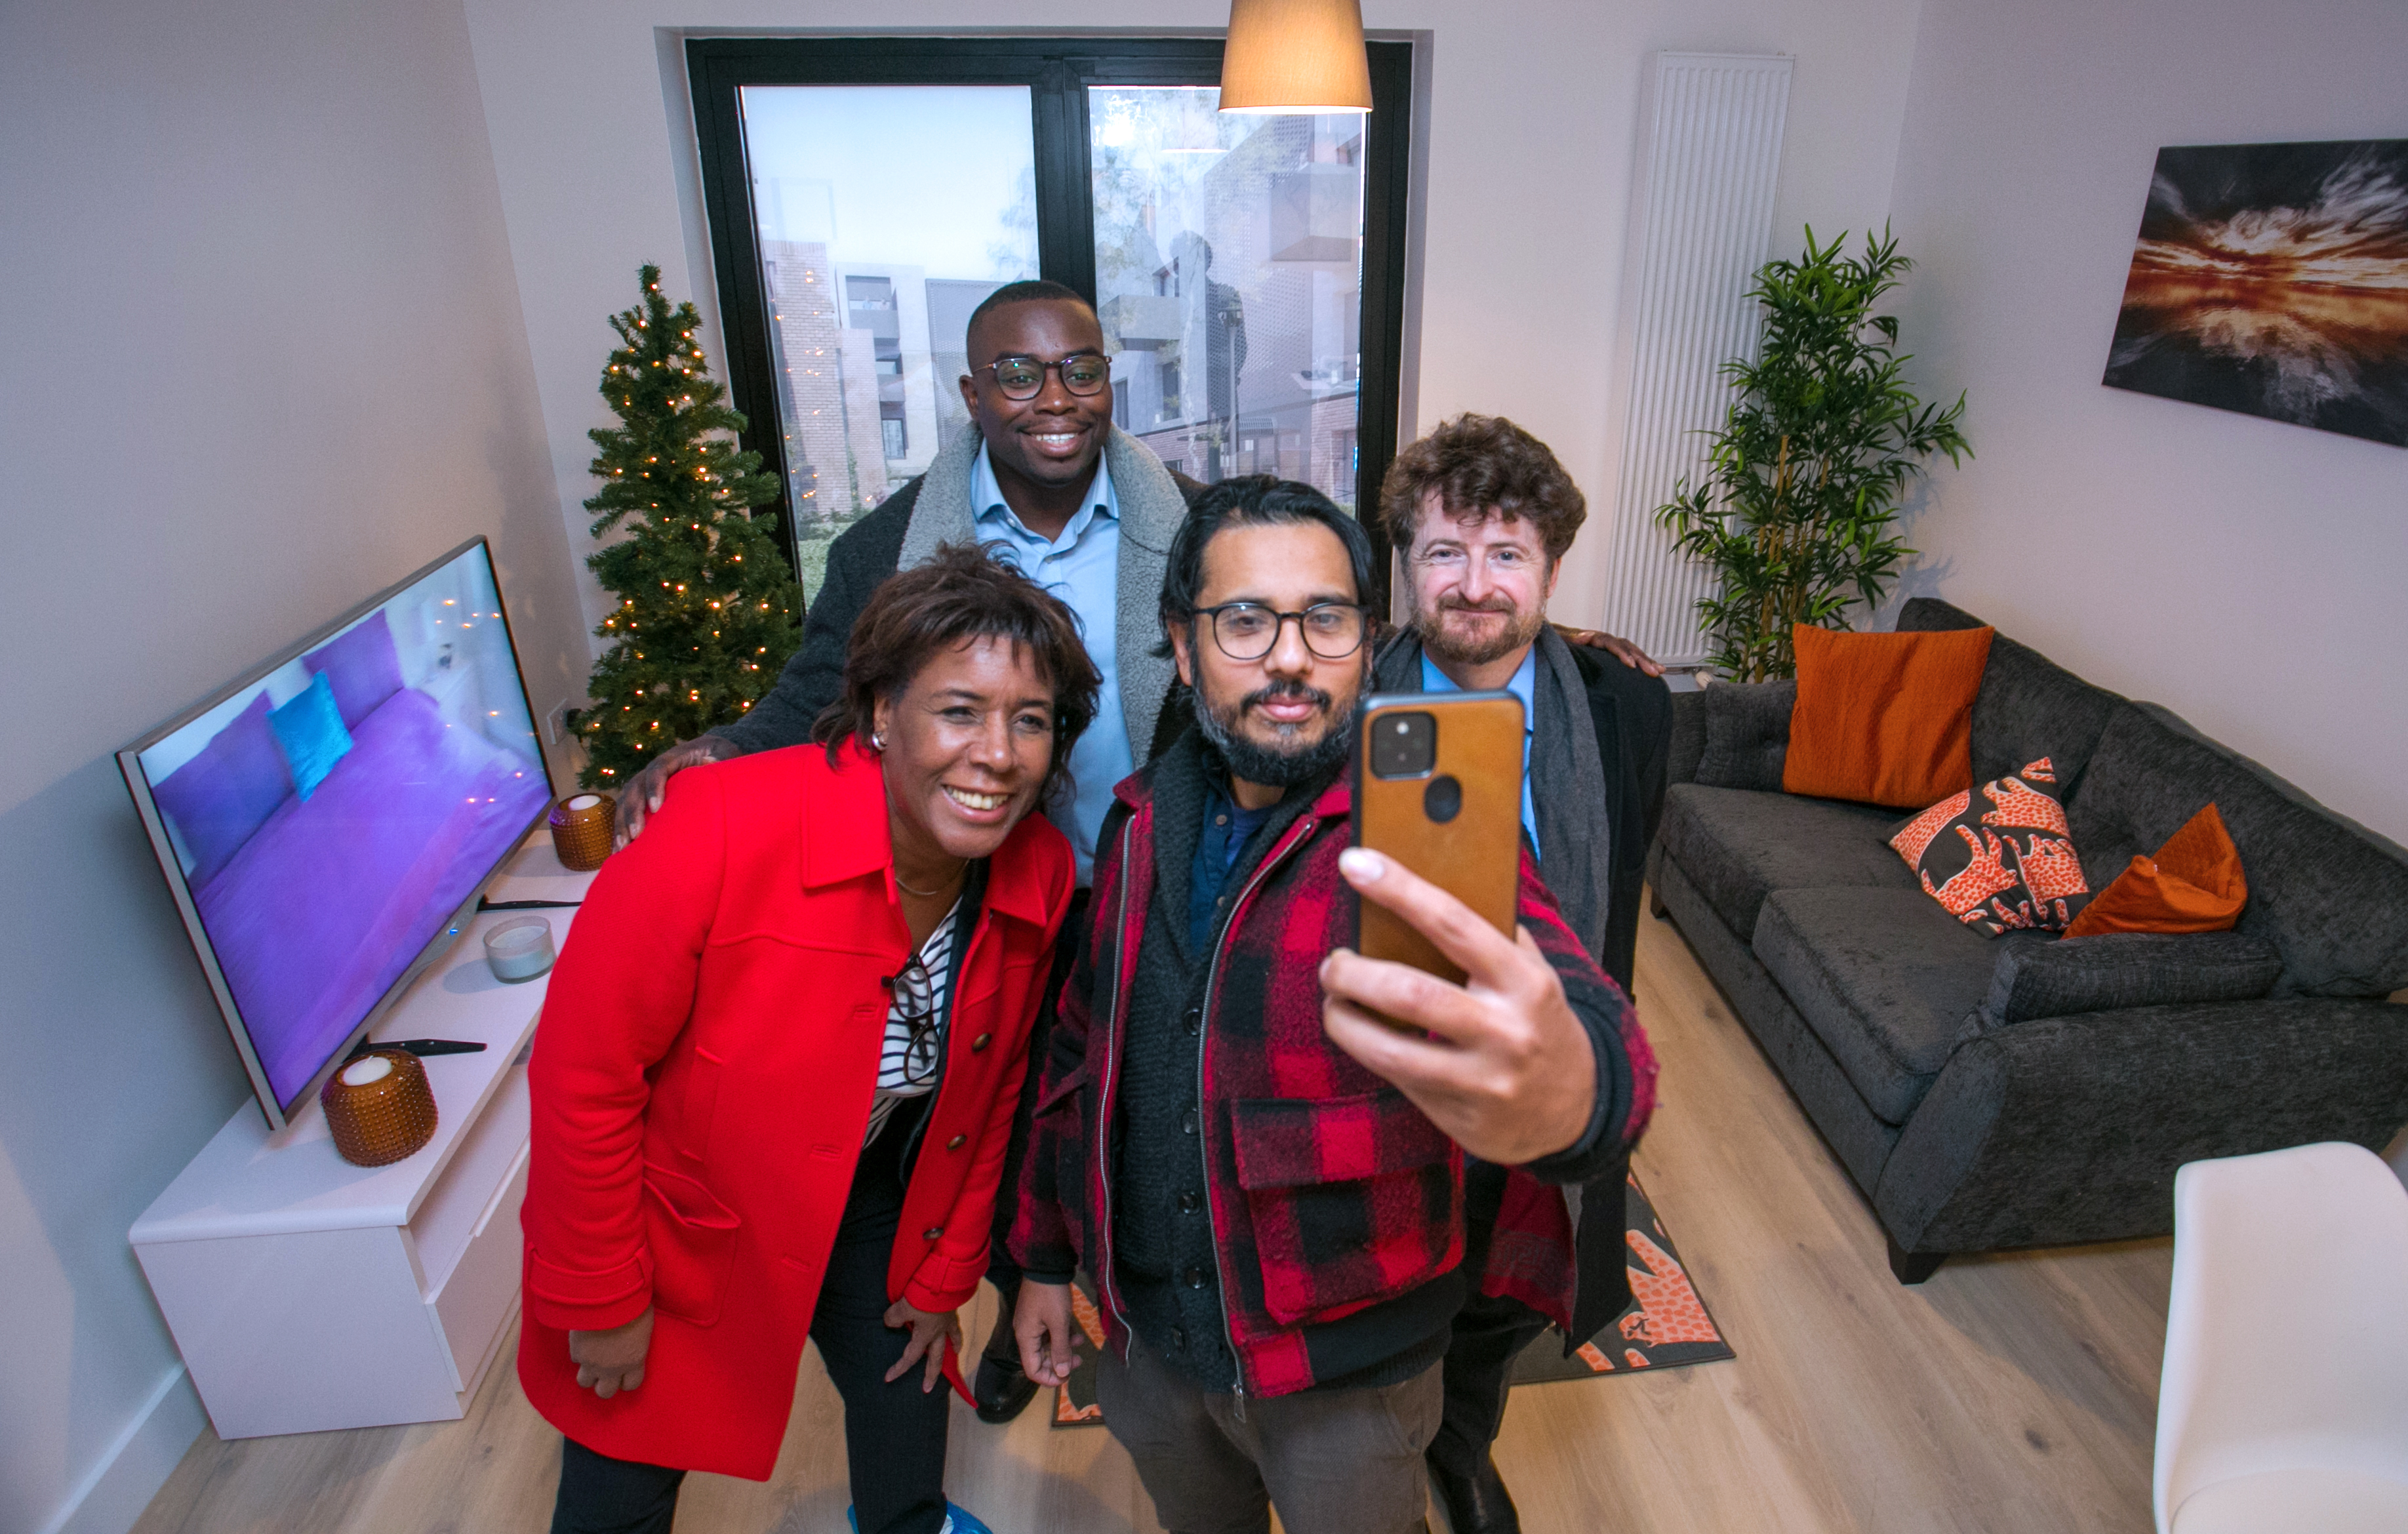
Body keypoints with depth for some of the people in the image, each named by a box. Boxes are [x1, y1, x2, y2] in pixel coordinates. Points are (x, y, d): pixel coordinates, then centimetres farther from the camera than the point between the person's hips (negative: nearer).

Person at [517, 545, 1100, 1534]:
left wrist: (947, 1273, 6)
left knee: (906, 1386, 24)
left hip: (870, 1202, 4)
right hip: (674, 1212, -3)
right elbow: (584, 1070, -23)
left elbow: (993, 1088, -2)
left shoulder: (1039, 876, -18)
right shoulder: (723, 828, -35)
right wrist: (599, 1298, -12)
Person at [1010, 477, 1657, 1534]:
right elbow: (1082, 1043, 6)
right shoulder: (1141, 821, -5)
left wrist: (1573, 1087, -61)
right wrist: (1044, 1255, 10)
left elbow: (1561, 992, -38)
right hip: (1148, 1333, 4)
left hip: (1347, 1365, -3)